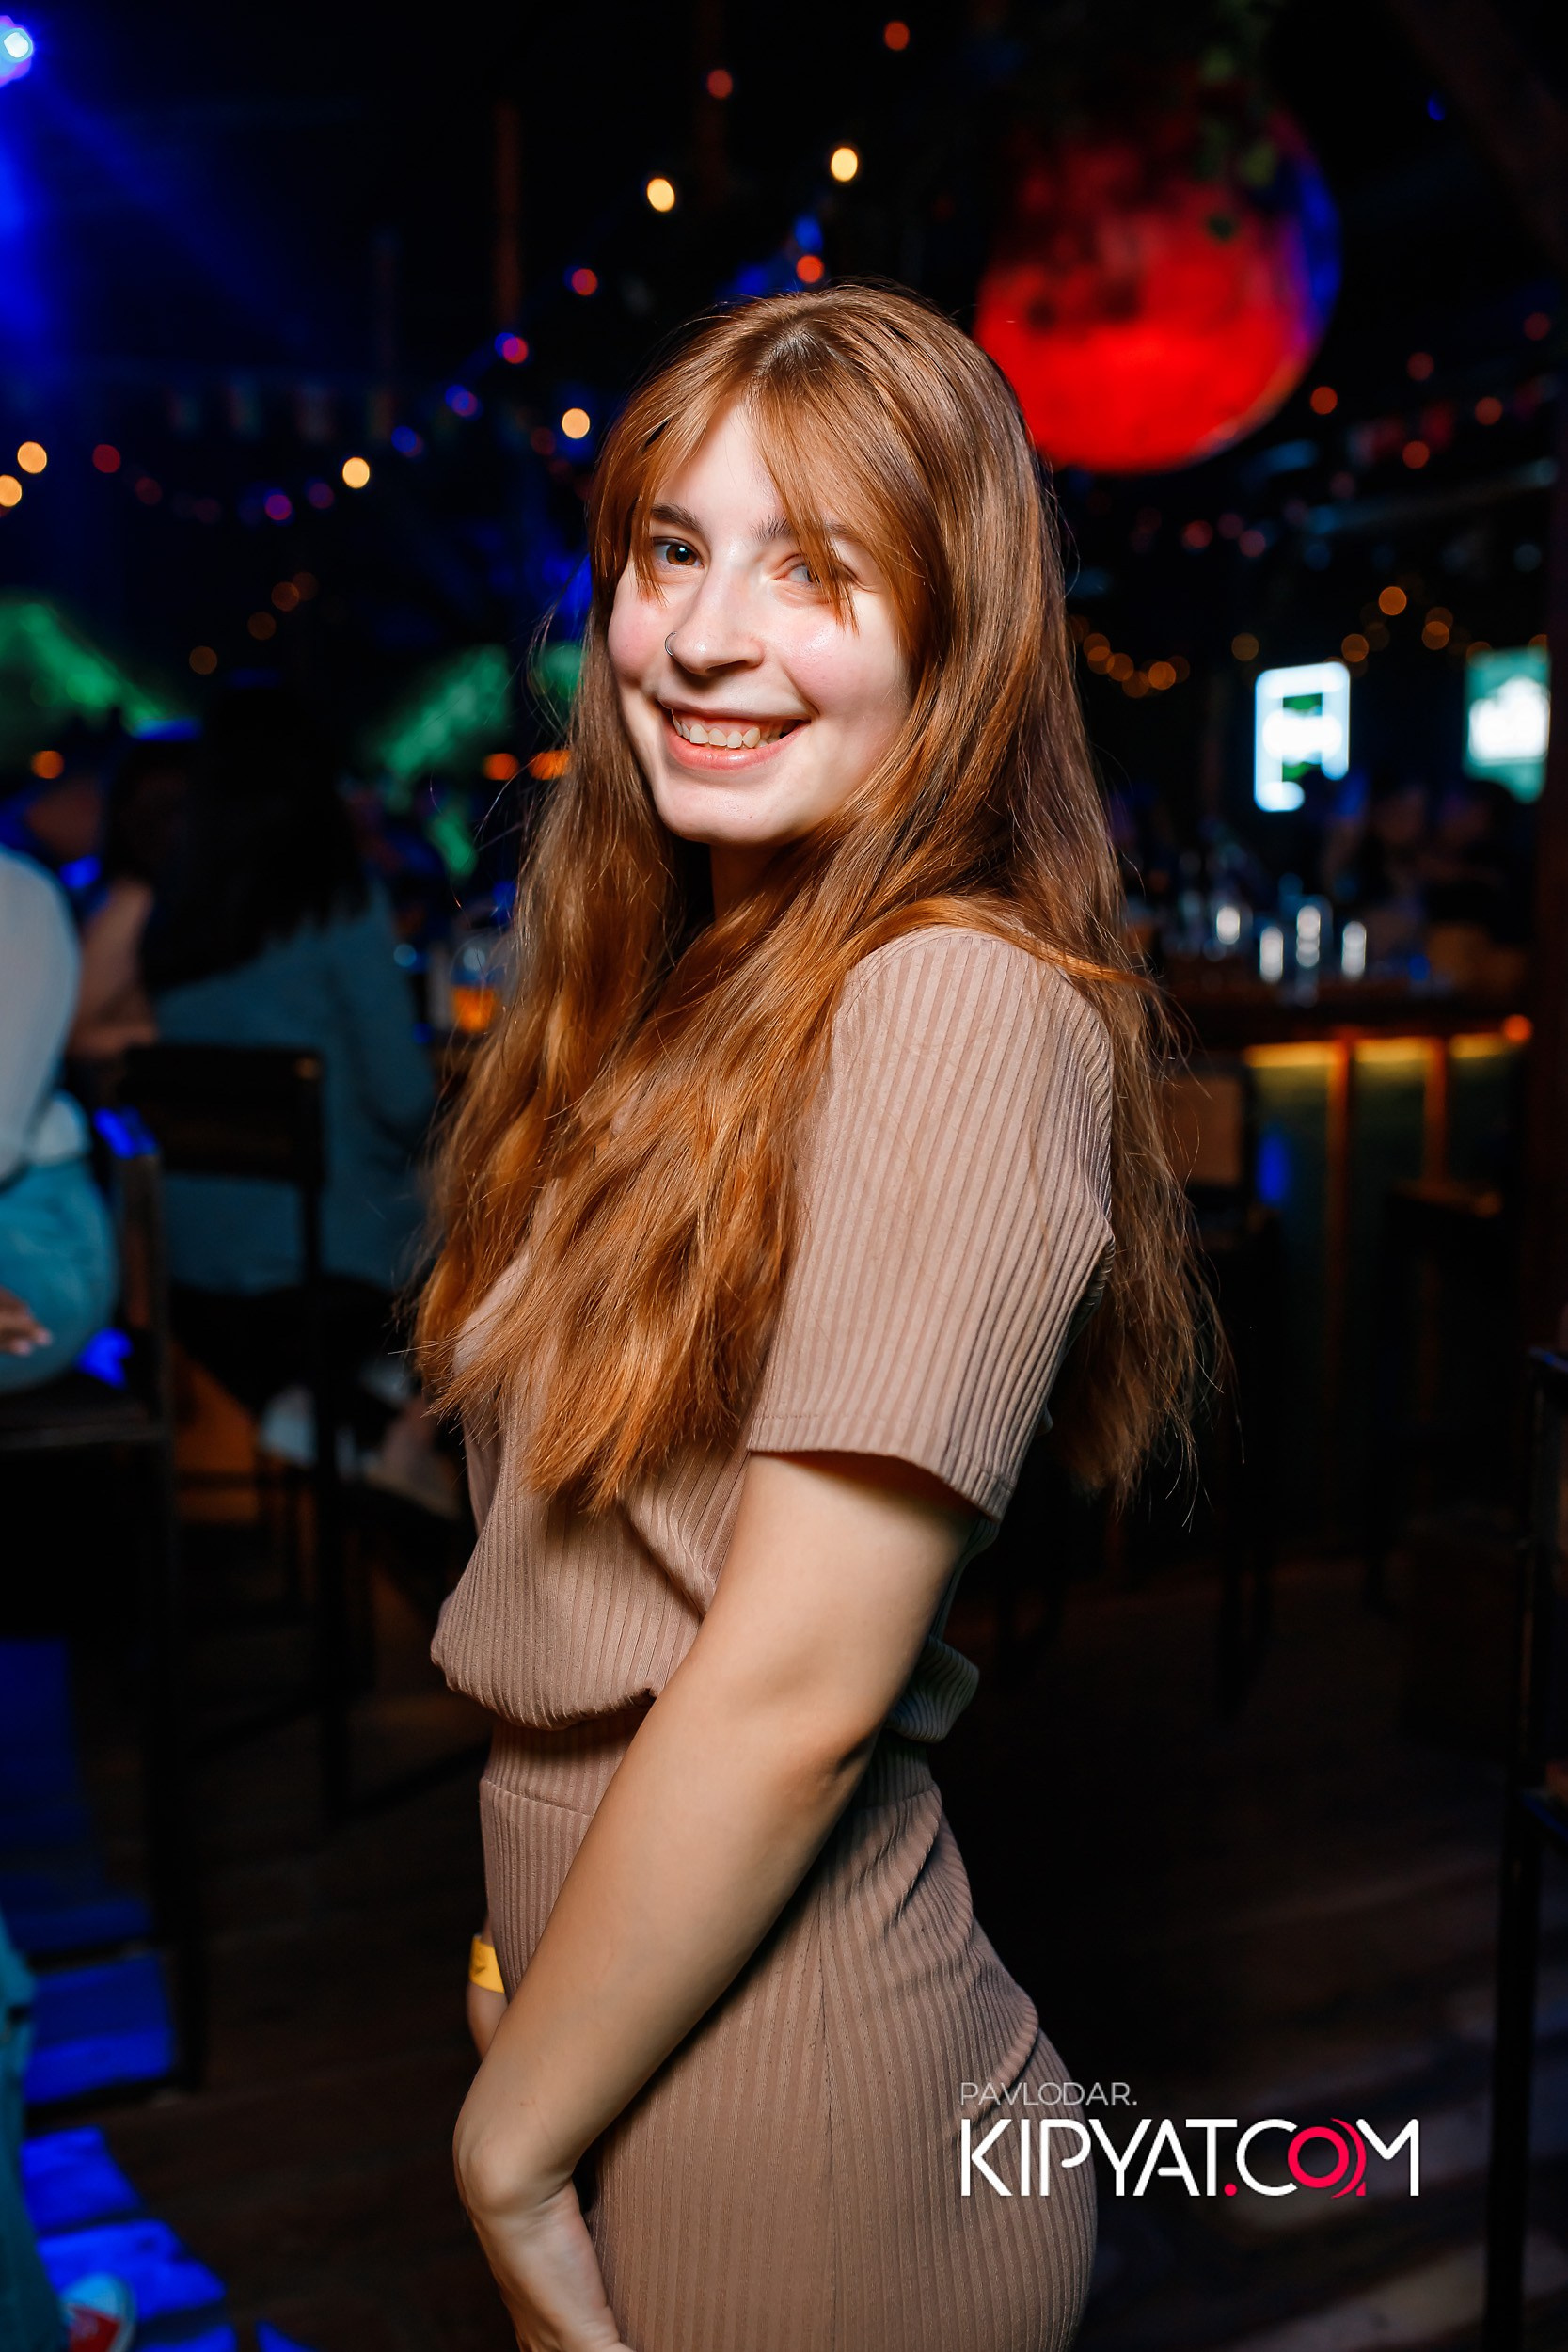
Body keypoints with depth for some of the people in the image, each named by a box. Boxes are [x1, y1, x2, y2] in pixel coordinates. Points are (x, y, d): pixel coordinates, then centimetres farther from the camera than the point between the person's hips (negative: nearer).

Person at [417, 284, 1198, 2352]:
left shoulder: (959, 1009, -21)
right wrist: (528, 1951, 5)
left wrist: (509, 2141, -12)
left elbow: (796, 1685, -23)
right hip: (625, 1990, 8)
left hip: (777, 2102, -7)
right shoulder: (688, 998, 7)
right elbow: (577, 1594, 9)